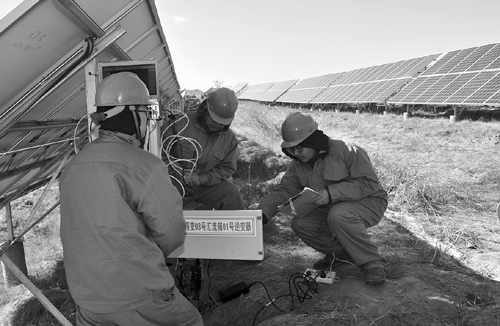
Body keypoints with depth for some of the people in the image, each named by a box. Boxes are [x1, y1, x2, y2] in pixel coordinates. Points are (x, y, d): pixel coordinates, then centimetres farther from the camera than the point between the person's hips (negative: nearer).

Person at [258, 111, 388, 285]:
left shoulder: (347, 151, -22)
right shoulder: (298, 166, -2)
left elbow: (369, 183, -24)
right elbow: (283, 190, -4)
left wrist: (332, 192, -34)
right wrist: (262, 212, -22)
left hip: (368, 202, -6)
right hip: (331, 209, 7)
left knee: (338, 215, -37)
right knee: (300, 223, -14)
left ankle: (373, 263, -18)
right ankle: (341, 252, 6)